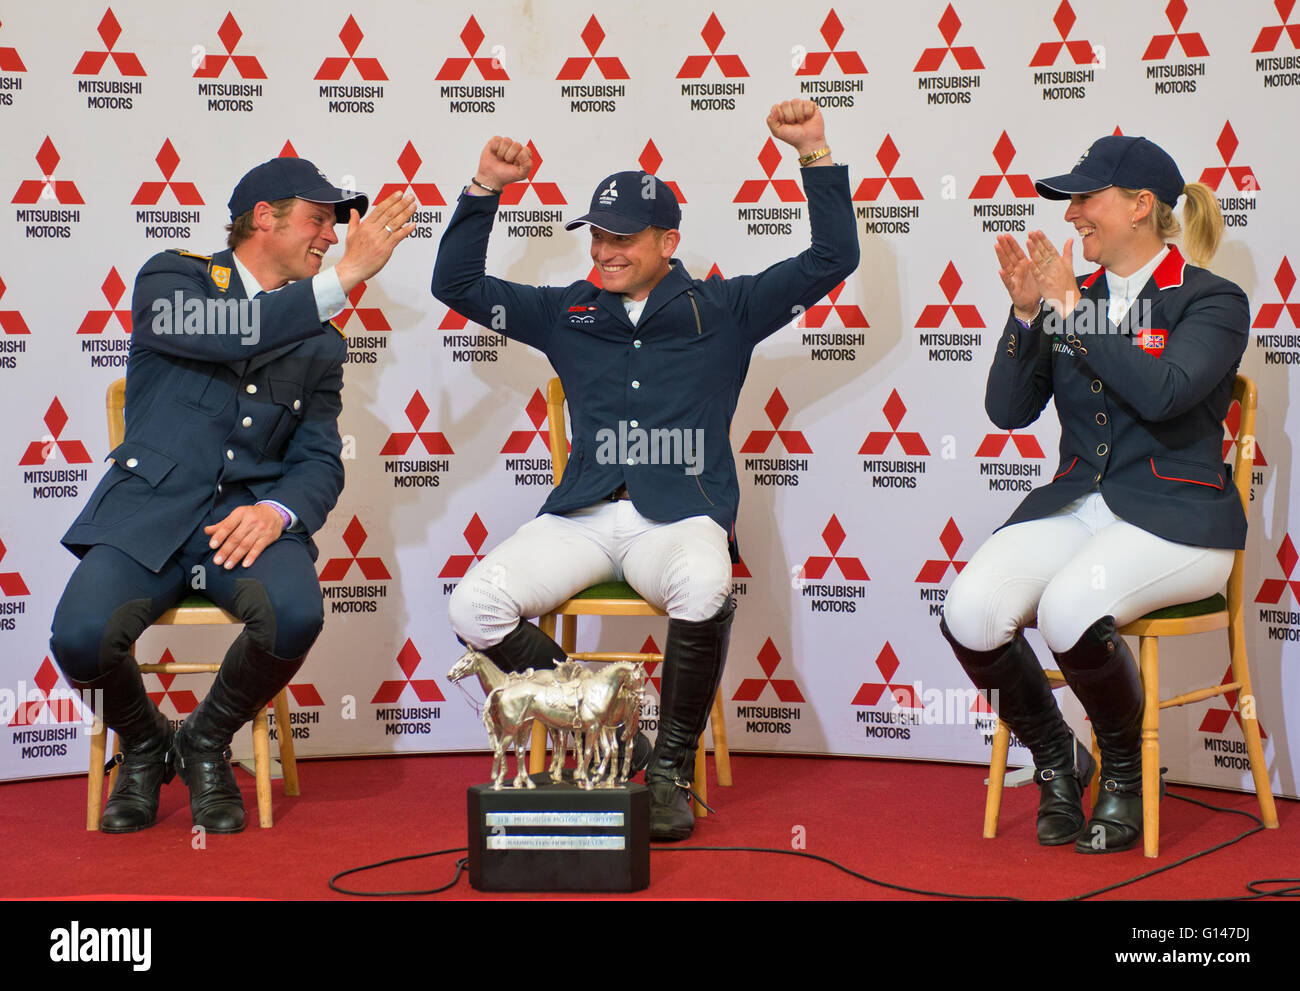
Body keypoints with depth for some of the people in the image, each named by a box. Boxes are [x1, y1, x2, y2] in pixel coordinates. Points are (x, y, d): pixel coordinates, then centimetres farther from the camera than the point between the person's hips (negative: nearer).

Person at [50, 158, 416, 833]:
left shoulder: (319, 345, 17)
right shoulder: (171, 279, 5)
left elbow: (320, 463, 9)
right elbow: (222, 331, -18)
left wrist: (276, 511, -14)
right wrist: (345, 276, -21)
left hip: (248, 517, 3)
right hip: (148, 514, -2)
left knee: (294, 616, -30)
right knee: (81, 636, -29)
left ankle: (206, 744, 3)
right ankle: (144, 747, 9)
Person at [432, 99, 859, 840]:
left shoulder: (723, 310, 10)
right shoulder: (567, 314, 17)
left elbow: (831, 259, 7)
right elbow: (456, 284, 17)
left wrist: (815, 153, 0)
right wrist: (485, 189, 7)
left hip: (682, 517, -3)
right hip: (583, 519, 3)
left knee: (702, 586, -39)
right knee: (475, 609, -22)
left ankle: (672, 771, -18)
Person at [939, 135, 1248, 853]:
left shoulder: (1212, 302, -2)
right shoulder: (1072, 296, 14)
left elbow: (1161, 392, -22)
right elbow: (1008, 410, 7)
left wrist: (1069, 310, -15)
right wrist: (1027, 313, -6)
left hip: (1175, 517, -5)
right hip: (1075, 506, 5)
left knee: (1070, 610, -35)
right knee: (969, 612, -23)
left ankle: (1124, 772, -4)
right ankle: (1056, 763, 4)